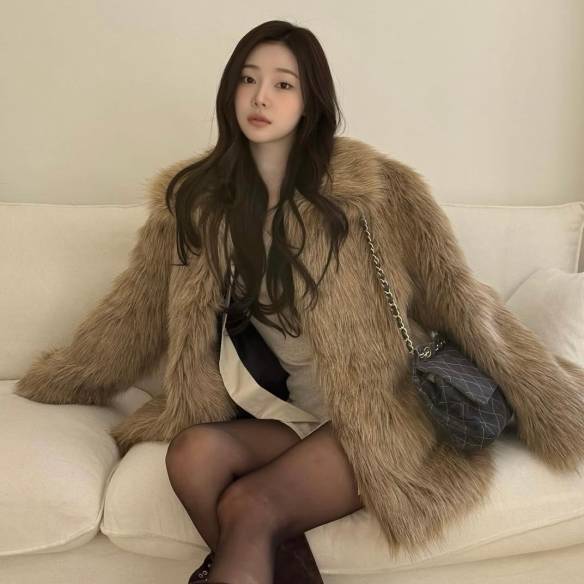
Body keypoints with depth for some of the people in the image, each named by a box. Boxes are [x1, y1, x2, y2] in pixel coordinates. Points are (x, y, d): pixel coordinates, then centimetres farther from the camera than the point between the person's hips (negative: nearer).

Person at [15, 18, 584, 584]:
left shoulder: (373, 186, -8)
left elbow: (454, 294, -5)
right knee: (194, 451, -24)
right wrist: (65, 377, 23)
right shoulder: (195, 196, 4)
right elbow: (137, 305, 14)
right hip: (288, 411, 5)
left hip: (378, 417, -4)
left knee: (249, 508, -27)